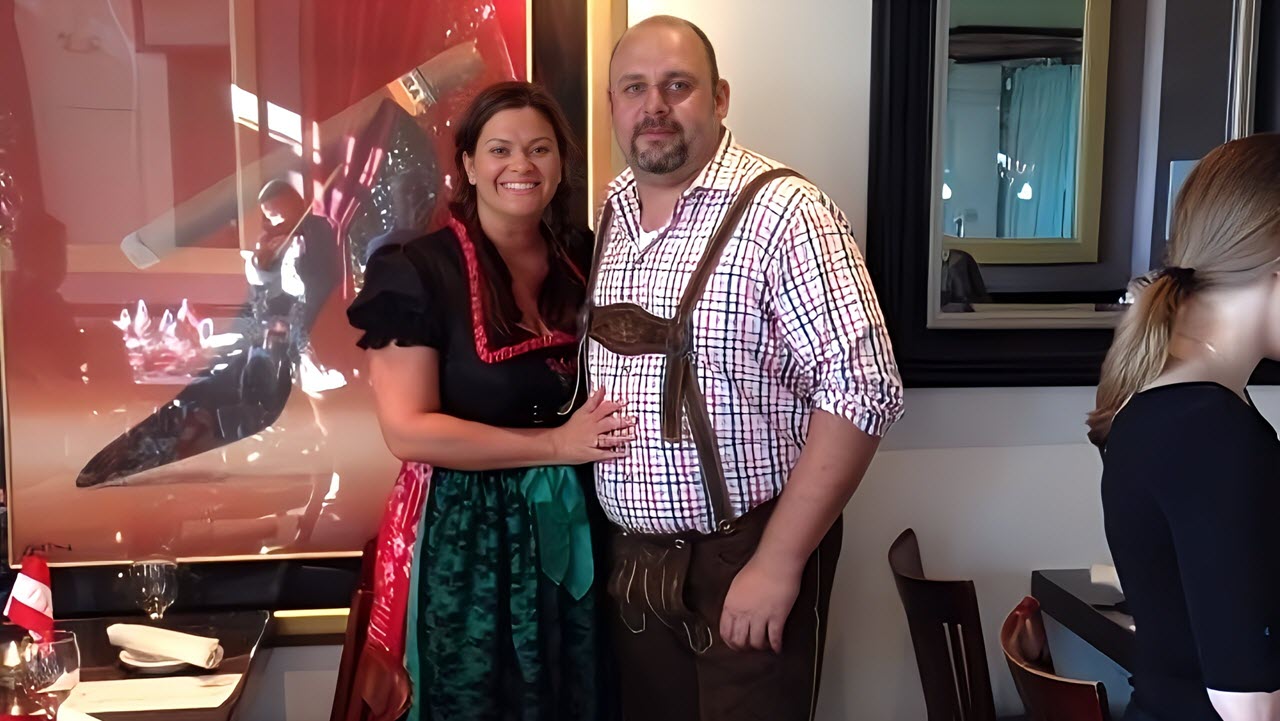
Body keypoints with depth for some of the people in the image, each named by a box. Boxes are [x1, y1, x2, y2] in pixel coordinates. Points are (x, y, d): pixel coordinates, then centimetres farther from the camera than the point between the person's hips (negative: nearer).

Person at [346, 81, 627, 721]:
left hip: (574, 530, 5)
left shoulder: (586, 259, 4)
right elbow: (407, 430, -17)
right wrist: (557, 444, -18)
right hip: (468, 537, -5)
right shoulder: (419, 271, -12)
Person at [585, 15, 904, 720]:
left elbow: (863, 390, -20)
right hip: (631, 561, 6)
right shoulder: (612, 211, 5)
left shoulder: (780, 211, -16)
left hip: (743, 558, -6)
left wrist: (777, 561, -20)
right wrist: (607, 534, 6)